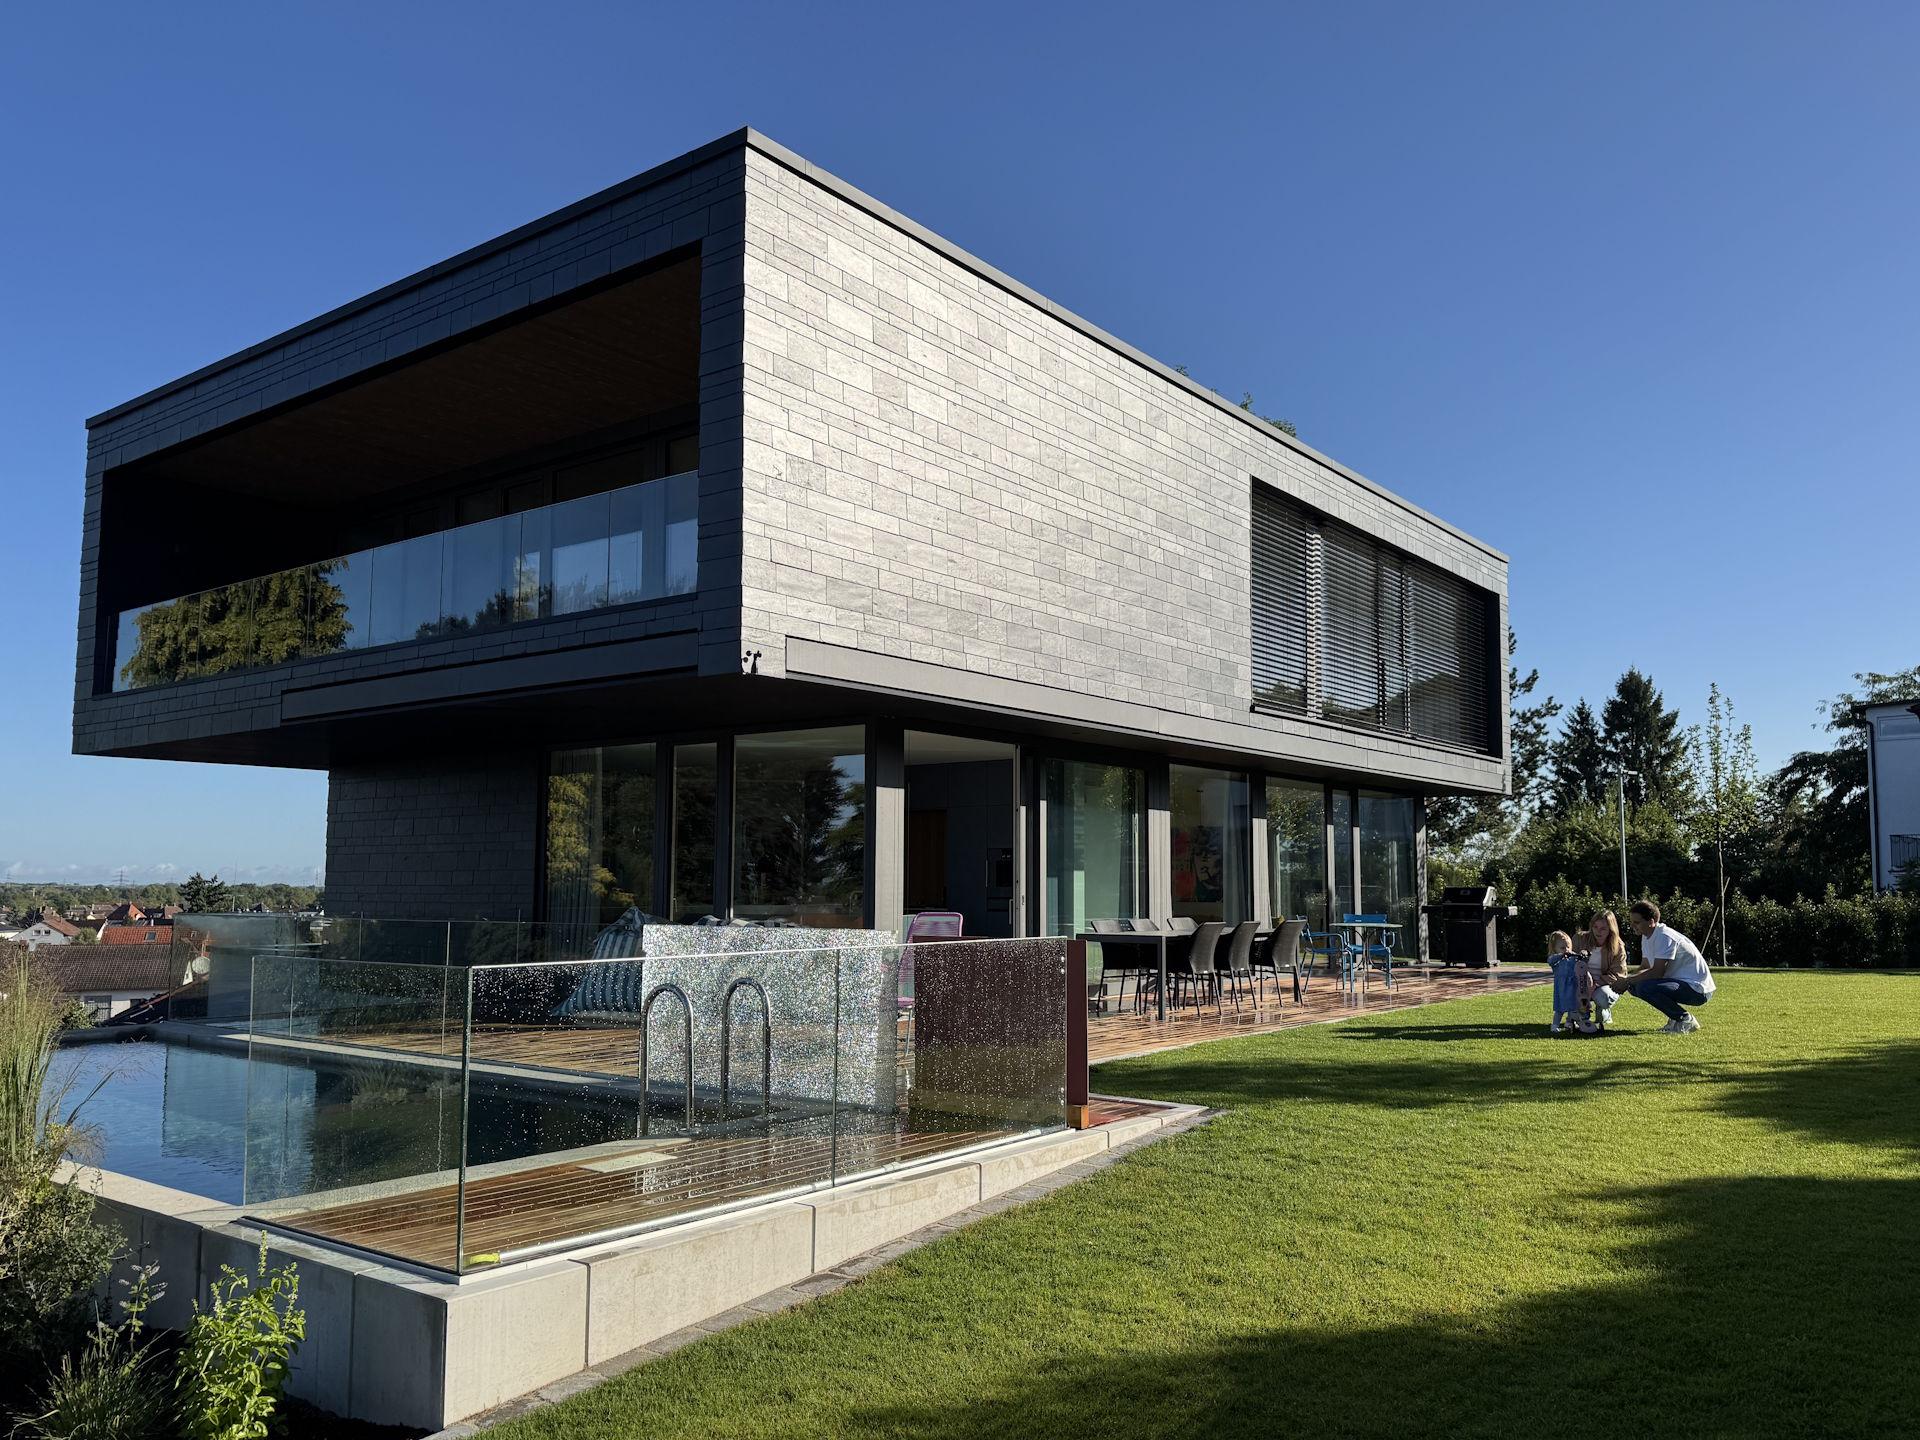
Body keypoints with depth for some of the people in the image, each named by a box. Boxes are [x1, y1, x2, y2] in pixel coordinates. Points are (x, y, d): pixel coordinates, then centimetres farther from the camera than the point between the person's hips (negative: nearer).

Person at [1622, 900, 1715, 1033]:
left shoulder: (1664, 937, -21)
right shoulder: (1647, 937, 9)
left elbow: (1657, 972, -25)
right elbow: (1647, 968, 10)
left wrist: (1627, 980, -19)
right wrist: (1625, 979, -9)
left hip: (1698, 989, -10)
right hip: (1679, 982, 10)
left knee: (1644, 987, -28)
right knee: (1633, 985, 4)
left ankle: (1686, 1020, -10)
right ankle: (1675, 1018, 10)